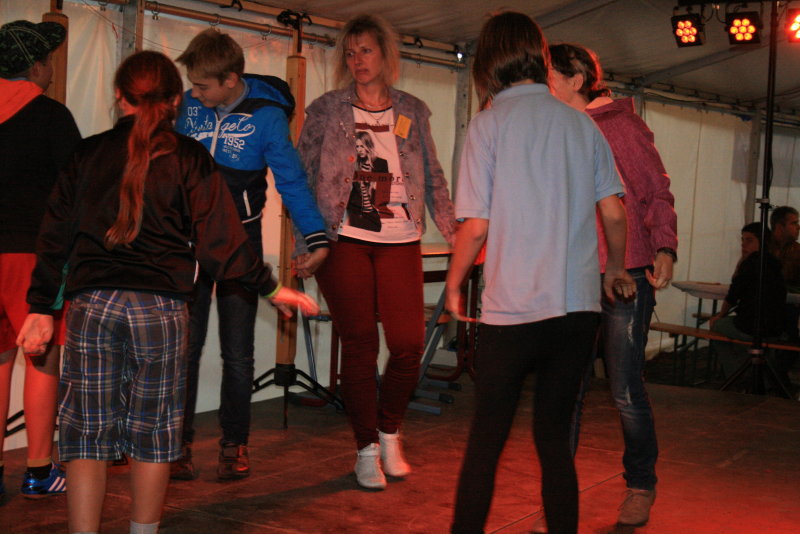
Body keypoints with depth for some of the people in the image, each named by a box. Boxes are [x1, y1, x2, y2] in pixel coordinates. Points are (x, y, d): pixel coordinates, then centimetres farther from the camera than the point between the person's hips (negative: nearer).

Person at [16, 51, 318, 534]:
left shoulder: (87, 154, 8)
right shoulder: (190, 158, 2)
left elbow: (56, 235, 8)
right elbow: (218, 239, -1)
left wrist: (41, 308, 13)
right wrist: (271, 287, 8)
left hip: (92, 304, 1)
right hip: (161, 307, -1)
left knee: (87, 431, 6)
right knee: (153, 431, 10)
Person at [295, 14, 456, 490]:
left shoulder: (413, 111, 13)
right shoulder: (326, 110, 6)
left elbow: (433, 178, 15)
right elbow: (302, 177, 5)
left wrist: (454, 231, 5)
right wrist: (304, 245, -1)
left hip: (399, 241, 2)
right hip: (343, 240, -1)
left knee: (409, 343, -5)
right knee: (359, 344, 0)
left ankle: (389, 434, 19)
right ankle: (367, 450, 13)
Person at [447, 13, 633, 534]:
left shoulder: (491, 122, -3)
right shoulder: (581, 123, 9)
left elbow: (477, 224, -7)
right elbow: (615, 214, 9)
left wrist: (454, 284, 8)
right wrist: (616, 269, 26)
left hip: (513, 307, -4)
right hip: (580, 306, 4)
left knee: (486, 438, 5)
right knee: (555, 437, 12)